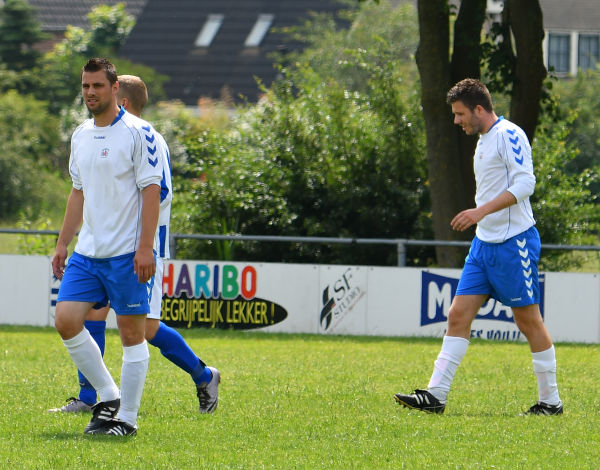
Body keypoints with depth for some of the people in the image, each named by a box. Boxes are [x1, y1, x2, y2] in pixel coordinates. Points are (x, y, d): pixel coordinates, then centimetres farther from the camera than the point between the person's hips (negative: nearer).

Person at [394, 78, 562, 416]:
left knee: (529, 320, -2)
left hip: (514, 242, -9)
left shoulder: (509, 135, -12)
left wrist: (481, 211, -26)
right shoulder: (484, 140, 17)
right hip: (484, 244, 9)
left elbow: (525, 183, -21)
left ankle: (551, 401, 7)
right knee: (459, 315, 0)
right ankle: (436, 395, -4)